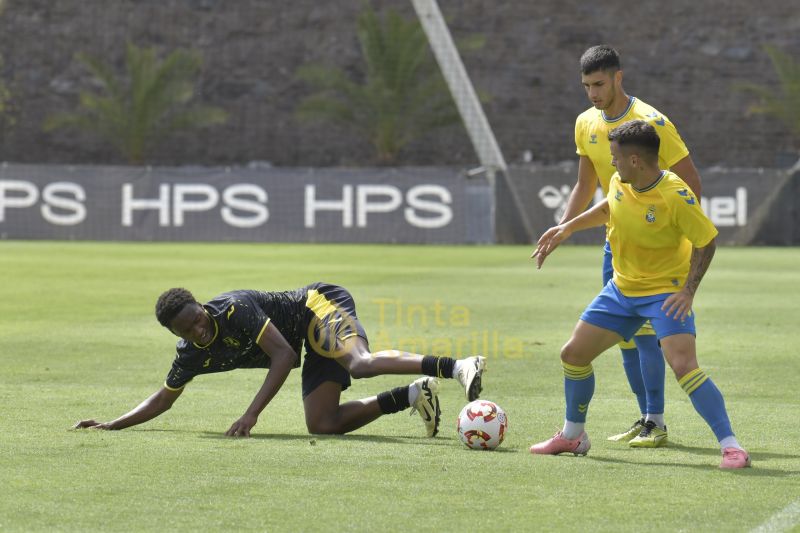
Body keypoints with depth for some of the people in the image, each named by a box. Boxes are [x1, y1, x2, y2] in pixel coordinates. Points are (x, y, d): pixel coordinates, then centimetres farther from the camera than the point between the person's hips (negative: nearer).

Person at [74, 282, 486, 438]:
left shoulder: (234, 310, -23)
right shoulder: (192, 354, 1)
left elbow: (283, 355, -26)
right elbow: (163, 398, 16)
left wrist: (252, 414, -31)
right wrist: (112, 425, 5)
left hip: (320, 305, -8)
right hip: (313, 347, 8)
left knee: (360, 363, -40)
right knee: (321, 424, -12)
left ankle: (459, 367, -52)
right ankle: (410, 396, -7)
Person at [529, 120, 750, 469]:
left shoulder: (674, 195, -26)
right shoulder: (619, 182, -7)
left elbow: (706, 241, -16)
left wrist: (688, 291, -23)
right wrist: (568, 228, 14)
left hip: (666, 292, -7)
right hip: (622, 288, 8)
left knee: (683, 365, -26)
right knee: (573, 354, 10)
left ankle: (731, 447, -21)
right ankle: (572, 436, 31)